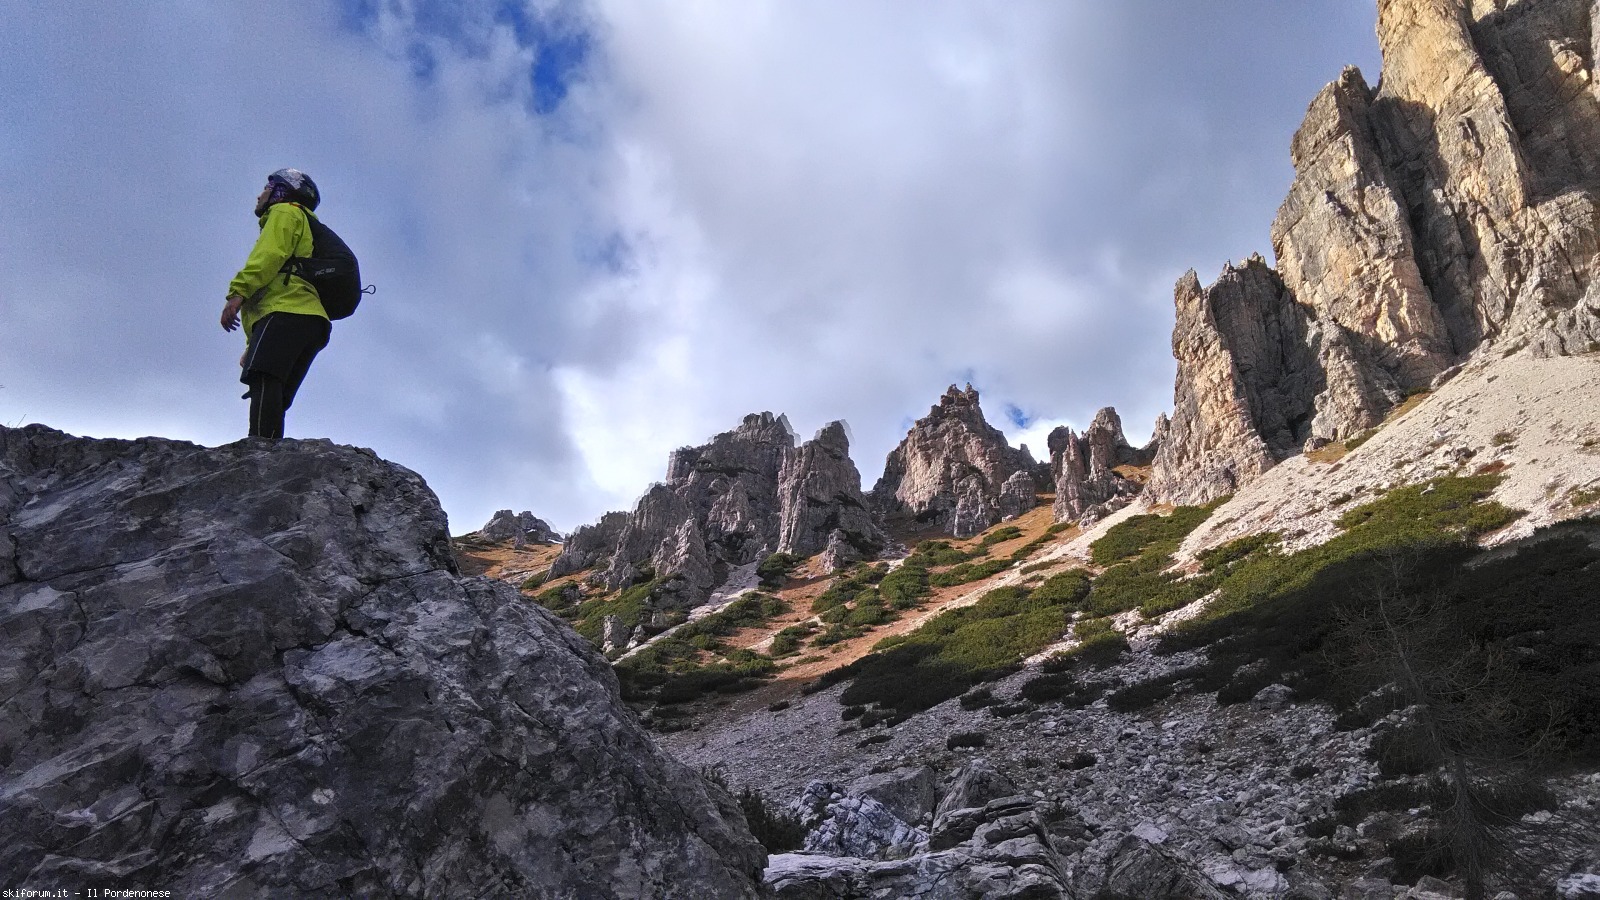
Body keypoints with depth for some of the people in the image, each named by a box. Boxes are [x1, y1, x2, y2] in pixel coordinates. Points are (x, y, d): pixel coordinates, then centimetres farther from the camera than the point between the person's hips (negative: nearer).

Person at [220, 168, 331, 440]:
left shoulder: (286, 212, 16)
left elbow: (270, 254, -6)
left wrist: (238, 292, -17)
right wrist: (252, 346, 34)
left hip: (287, 311, -9)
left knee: (263, 379, -26)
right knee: (271, 397, 1)